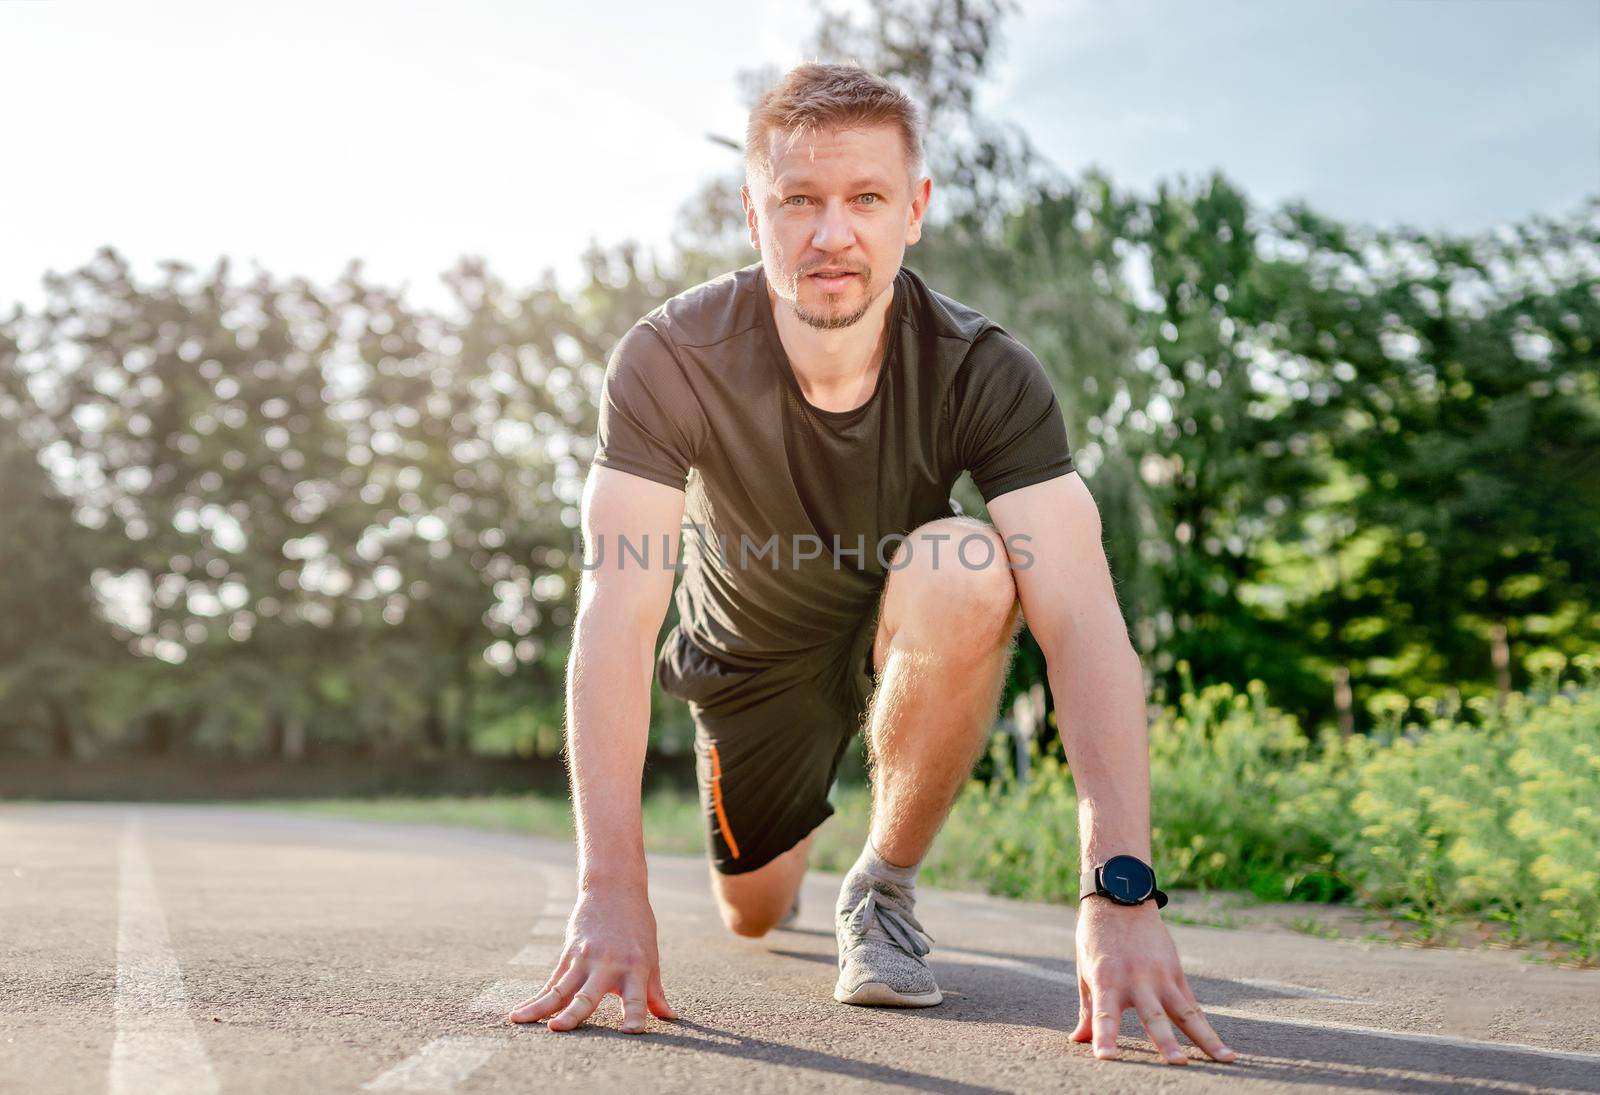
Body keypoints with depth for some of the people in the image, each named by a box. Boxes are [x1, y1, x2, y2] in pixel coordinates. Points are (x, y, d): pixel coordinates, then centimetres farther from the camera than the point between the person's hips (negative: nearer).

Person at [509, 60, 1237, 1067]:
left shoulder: (984, 373, -29)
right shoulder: (672, 361, -29)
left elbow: (1083, 620, -38)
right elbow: (616, 618, -36)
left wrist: (1121, 890, -50)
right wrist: (612, 890, -46)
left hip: (905, 637, -1)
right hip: (751, 646, 1)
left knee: (967, 572, -35)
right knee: (755, 915, 12)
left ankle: (885, 888, -12)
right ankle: (799, 826, 52)